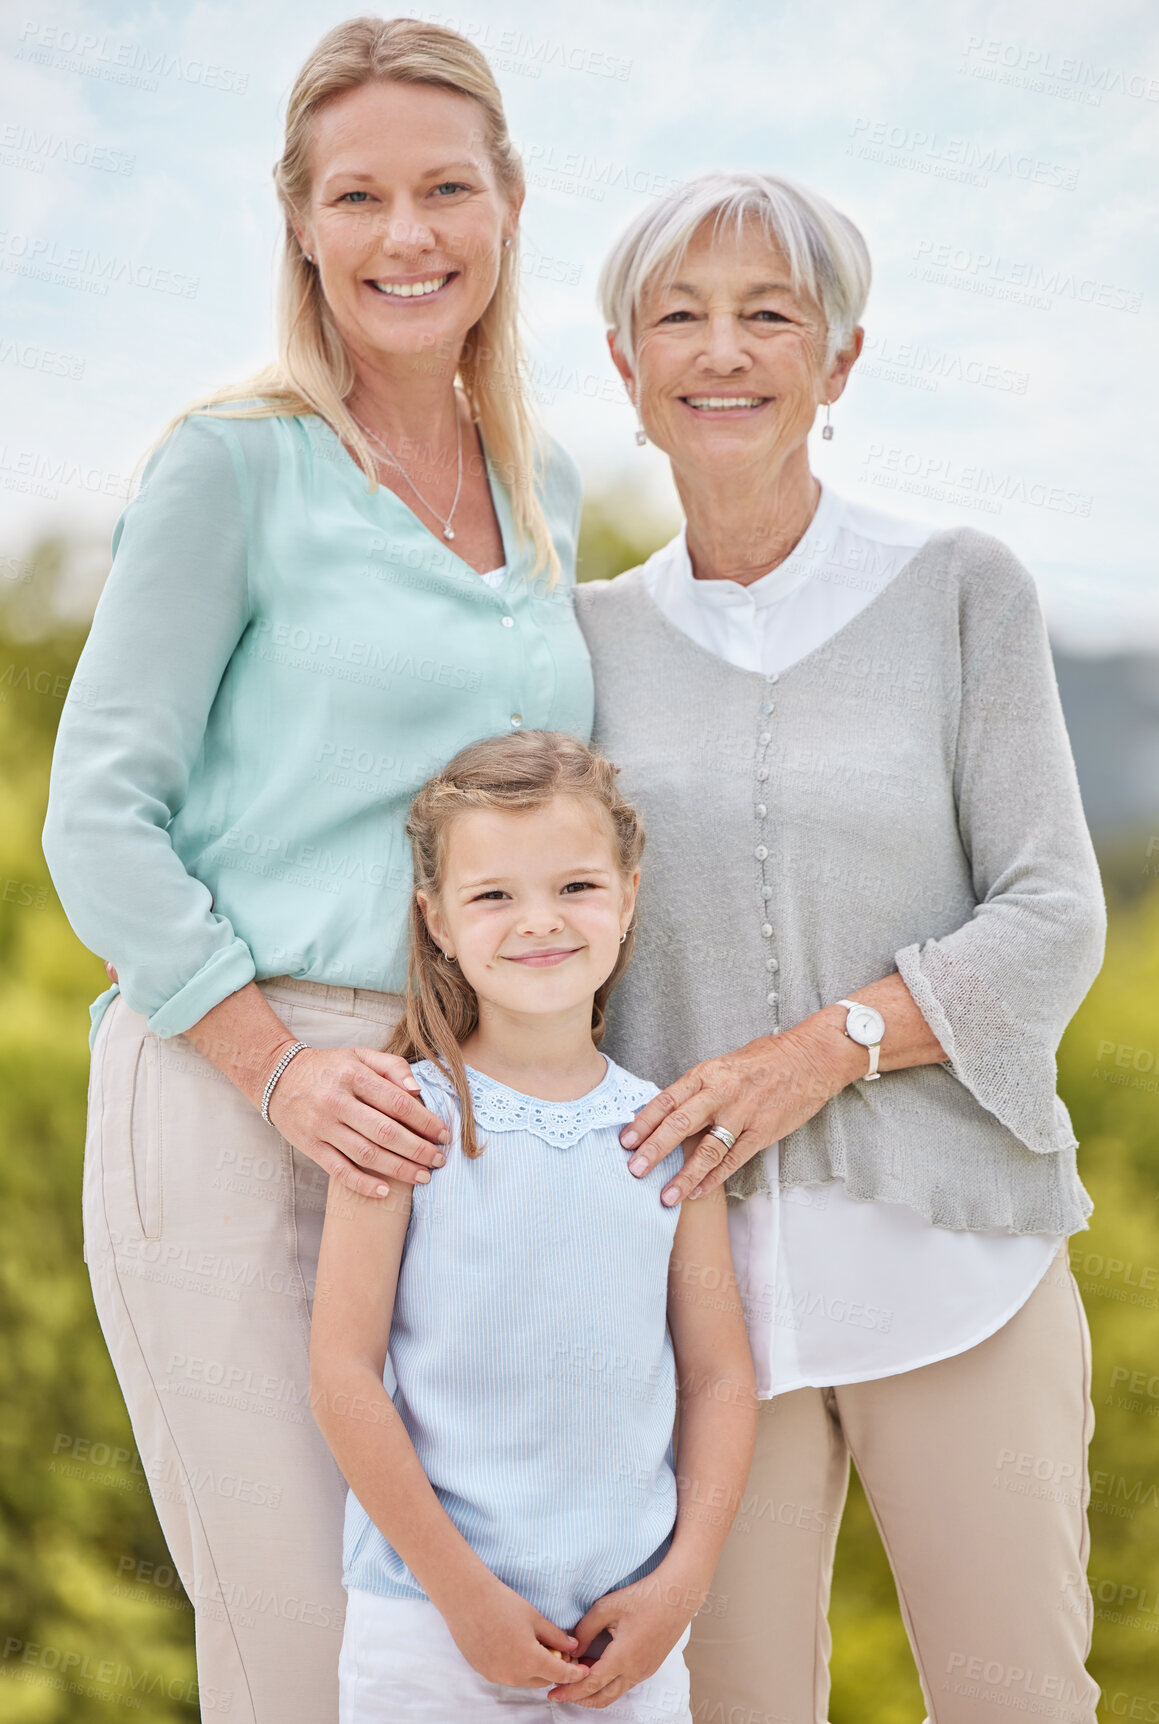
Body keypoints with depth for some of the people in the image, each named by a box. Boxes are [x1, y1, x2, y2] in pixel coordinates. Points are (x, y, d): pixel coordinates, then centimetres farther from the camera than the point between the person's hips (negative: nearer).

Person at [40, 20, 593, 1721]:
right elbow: (98, 813, -7)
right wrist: (283, 1072, -16)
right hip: (230, 1097, -6)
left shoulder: (544, 487, 14)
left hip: (461, 1120, 6)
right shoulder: (234, 465, -4)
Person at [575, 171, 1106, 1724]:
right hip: (700, 1251, 2)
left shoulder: (962, 593, 2)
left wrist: (828, 1046, -16)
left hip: (950, 1241, -1)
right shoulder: (592, 640, 8)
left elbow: (1052, 922, -4)